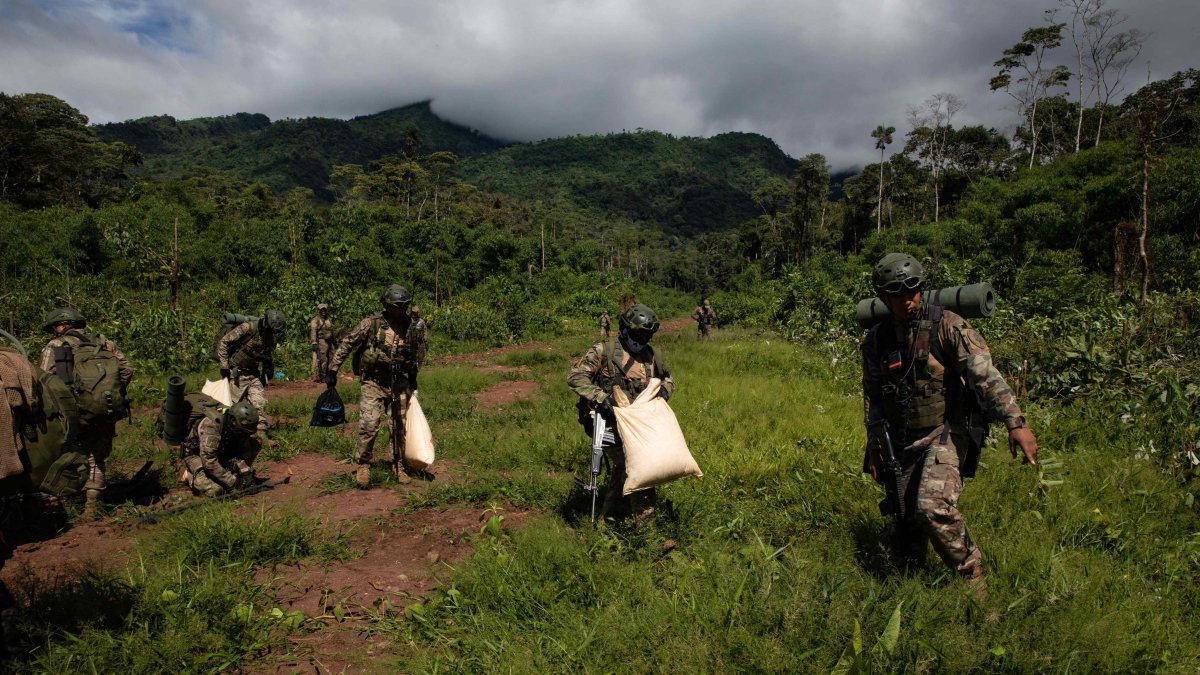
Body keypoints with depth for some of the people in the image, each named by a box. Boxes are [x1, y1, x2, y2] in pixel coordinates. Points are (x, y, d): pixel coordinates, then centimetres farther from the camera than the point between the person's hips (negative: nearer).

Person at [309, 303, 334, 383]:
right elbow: (313, 332, -14)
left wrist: (333, 343, 22)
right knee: (319, 360, -9)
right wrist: (314, 343, -23)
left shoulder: (328, 320, 18)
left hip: (329, 343, 8)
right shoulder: (316, 320, -6)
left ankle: (326, 377, 17)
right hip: (321, 343, -8)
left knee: (329, 360, 9)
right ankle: (317, 377, -7)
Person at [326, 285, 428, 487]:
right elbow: (346, 344, -3)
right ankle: (362, 465, 6)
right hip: (374, 382, -3)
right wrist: (332, 370, -4)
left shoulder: (415, 327, -1)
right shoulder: (371, 323, -9)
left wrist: (413, 376, 19)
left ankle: (398, 465, 24)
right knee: (369, 425, -11)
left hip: (400, 384, 3)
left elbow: (419, 354, 17)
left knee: (401, 427, 8)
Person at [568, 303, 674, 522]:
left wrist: (665, 389, 1)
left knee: (622, 470, 15)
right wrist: (600, 397, -23)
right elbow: (575, 376, -13)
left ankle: (607, 517, 32)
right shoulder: (604, 350, -9)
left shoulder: (651, 355, 9)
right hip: (611, 423, -6)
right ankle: (645, 520, -1)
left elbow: (667, 378, 25)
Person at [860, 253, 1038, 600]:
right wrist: (874, 448, 13)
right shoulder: (876, 338, 4)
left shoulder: (947, 326, -11)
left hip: (945, 433, -5)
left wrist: (1015, 421, -33)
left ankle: (971, 573, 1)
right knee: (904, 517, 9)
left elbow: (985, 375, -21)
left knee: (933, 507, -23)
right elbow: (872, 397, 13)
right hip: (900, 441, 5)